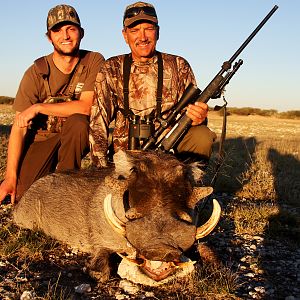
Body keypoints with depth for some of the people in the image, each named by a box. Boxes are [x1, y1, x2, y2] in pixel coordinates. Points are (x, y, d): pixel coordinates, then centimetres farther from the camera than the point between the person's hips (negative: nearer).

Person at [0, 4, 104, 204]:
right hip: (43, 137, 1)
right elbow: (19, 127, -12)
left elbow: (86, 107, -22)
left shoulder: (94, 62, -10)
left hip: (79, 136, 0)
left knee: (77, 122, -34)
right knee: (24, 193, -16)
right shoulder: (36, 72, -9)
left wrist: (38, 108, -20)